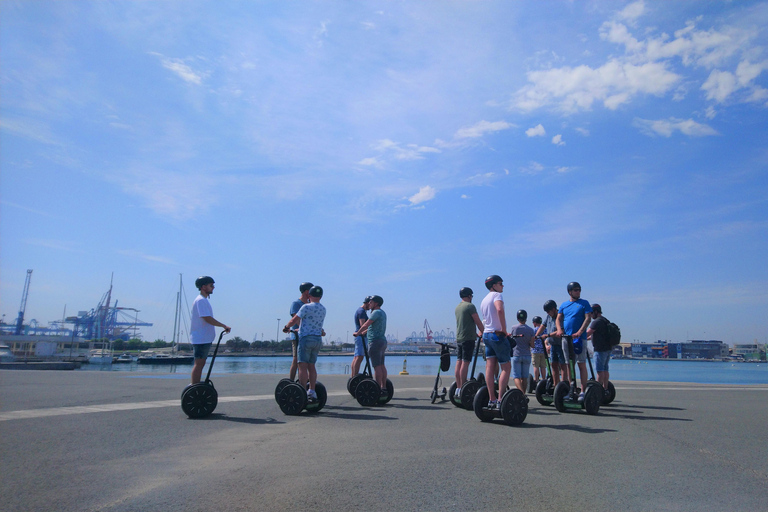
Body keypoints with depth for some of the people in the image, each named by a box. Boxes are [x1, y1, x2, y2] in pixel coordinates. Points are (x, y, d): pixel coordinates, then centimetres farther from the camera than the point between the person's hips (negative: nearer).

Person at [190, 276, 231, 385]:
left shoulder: (204, 300, 18)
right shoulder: (201, 300, -14)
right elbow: (208, 319, -21)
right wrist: (224, 326, -16)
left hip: (205, 338, 10)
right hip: (201, 338, -10)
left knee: (200, 364, 12)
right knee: (199, 364, -8)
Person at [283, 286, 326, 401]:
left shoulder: (306, 307, -9)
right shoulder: (323, 309, 11)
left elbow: (294, 320, -7)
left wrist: (286, 327, 10)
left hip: (306, 338, -7)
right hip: (318, 339, 7)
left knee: (303, 366, -5)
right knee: (311, 366, 13)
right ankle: (312, 391, 13)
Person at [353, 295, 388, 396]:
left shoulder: (376, 312, -12)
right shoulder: (382, 313, 19)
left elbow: (366, 325, -11)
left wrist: (357, 333, 3)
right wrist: (363, 332, 34)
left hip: (375, 341, -10)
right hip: (383, 341, 10)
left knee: (377, 366, -9)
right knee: (381, 365, 11)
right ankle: (384, 388, 13)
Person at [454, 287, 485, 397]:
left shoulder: (458, 307, 16)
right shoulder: (470, 306, -9)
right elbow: (478, 322, -9)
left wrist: (477, 334, 23)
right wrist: (483, 333, 6)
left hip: (459, 338, 8)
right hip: (468, 338, -8)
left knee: (459, 362, 7)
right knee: (465, 363, -8)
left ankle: (458, 388, 10)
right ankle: (463, 390, -8)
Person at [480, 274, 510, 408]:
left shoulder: (484, 300, 19)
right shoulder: (496, 295, -8)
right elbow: (499, 310, -27)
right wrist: (504, 329, -21)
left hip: (487, 334, 8)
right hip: (497, 335, -8)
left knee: (490, 367, 5)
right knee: (506, 367, -2)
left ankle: (492, 399, 5)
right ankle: (501, 400, -6)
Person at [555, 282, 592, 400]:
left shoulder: (584, 303, 5)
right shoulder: (564, 305, 16)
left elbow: (588, 318, -5)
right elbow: (558, 318, 12)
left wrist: (580, 332, -19)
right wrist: (559, 329, -9)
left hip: (579, 337, -4)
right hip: (566, 337, 4)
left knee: (582, 364, -5)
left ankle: (583, 391, -1)